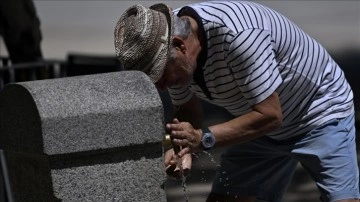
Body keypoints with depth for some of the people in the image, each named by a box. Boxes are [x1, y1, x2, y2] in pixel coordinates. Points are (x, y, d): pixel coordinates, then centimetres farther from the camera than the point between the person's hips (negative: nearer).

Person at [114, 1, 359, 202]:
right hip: (264, 128, 7)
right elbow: (187, 108, 1)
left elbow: (269, 115, -31)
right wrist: (183, 147, -20)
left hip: (321, 111, -7)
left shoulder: (236, 34, -37)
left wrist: (203, 138, -35)